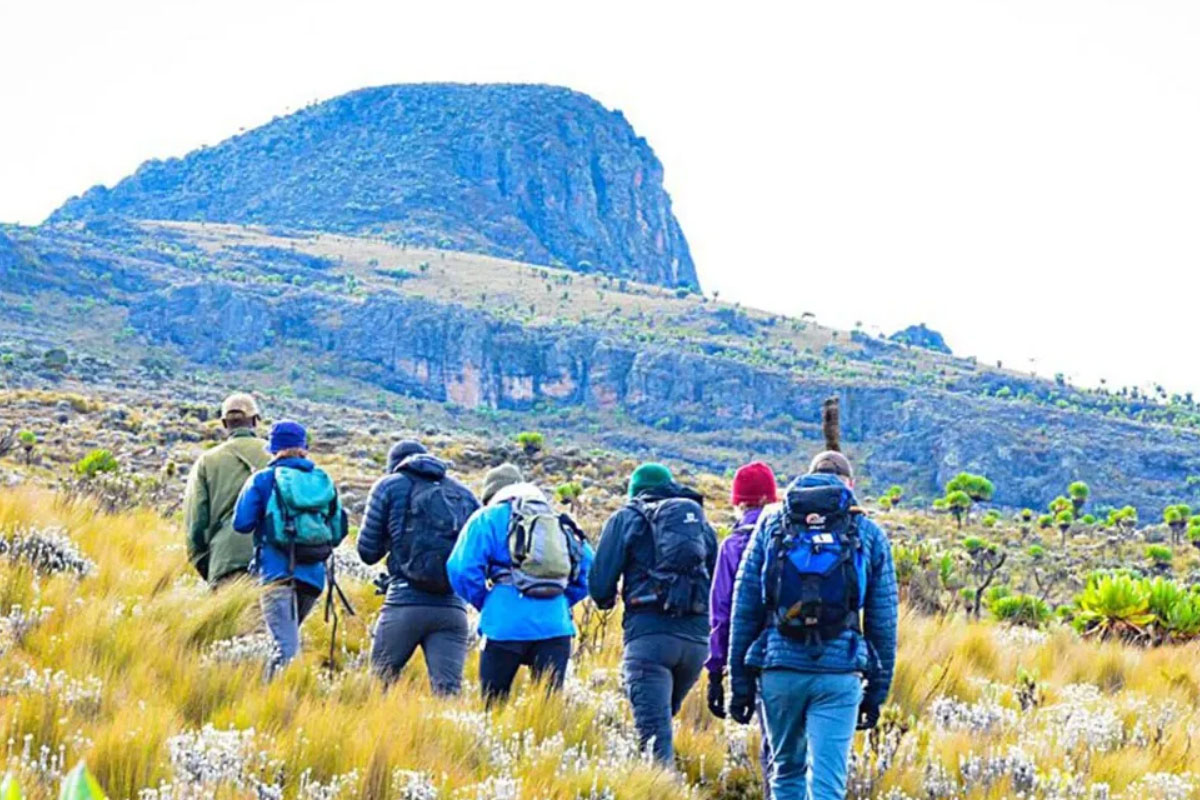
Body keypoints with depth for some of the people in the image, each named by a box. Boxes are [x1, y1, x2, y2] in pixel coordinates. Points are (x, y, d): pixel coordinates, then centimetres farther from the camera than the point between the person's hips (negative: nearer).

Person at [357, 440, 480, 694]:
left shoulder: (389, 486, 8)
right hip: (452, 609, 2)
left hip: (405, 604, -2)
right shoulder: (464, 494, 16)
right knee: (448, 692, -3)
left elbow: (368, 551, 8)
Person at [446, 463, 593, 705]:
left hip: (506, 624, -3)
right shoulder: (557, 521, 20)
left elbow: (462, 568, -4)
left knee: (493, 703, 7)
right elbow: (587, 564, 18)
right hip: (555, 625, 3)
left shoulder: (487, 518, 7)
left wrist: (484, 603, 10)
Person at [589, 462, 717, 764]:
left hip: (649, 633, -4)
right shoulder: (700, 519, 22)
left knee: (653, 731, -9)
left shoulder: (626, 518, 10)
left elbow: (600, 586, 4)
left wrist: (608, 600, 26)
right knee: (664, 717, 21)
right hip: (696, 637, 4)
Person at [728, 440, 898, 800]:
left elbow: (744, 608, 7)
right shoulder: (869, 534, 8)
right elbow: (883, 621, 7)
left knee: (786, 770, 18)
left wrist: (740, 681, 10)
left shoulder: (772, 523, 10)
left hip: (779, 667, 2)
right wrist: (877, 689, 13)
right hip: (839, 674, -2)